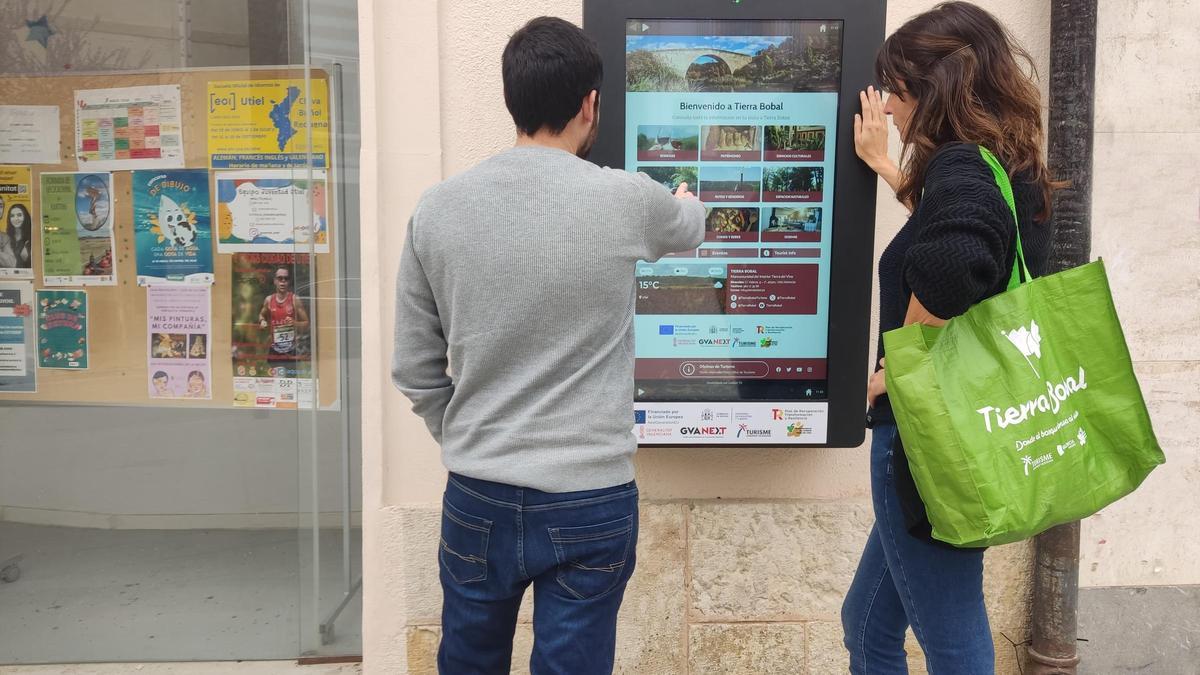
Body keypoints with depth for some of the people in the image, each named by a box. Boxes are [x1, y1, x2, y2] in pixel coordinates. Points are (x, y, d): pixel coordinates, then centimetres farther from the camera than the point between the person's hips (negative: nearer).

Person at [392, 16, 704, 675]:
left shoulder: (437, 209, -5)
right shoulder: (625, 199, -11)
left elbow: (415, 371, 1)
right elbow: (689, 230, 15)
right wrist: (687, 200, 39)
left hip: (476, 499, 3)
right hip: (590, 504, -2)